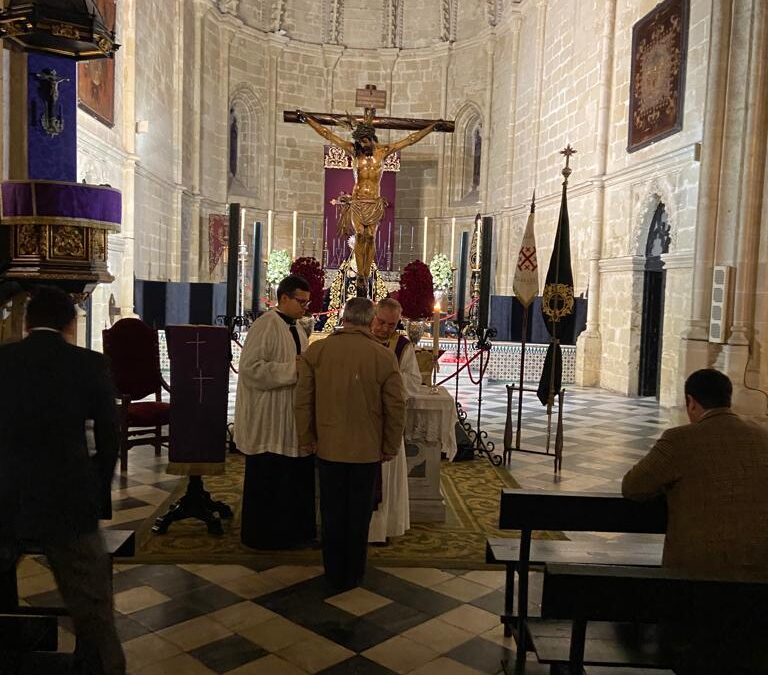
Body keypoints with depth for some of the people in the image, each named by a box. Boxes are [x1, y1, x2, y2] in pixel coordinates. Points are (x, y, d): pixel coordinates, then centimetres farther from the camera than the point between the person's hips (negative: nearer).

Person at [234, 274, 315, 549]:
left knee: (296, 478, 13)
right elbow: (251, 369, -21)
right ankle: (263, 535, 19)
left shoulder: (296, 330, 13)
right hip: (268, 423, -8)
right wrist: (292, 370, -21)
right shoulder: (266, 326, -14)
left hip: (291, 420, 9)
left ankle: (291, 531, 26)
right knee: (267, 482, 4)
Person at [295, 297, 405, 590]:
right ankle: (353, 574, 27)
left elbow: (303, 401, -3)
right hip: (368, 449, -1)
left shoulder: (316, 351, -7)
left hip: (329, 447, 1)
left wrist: (307, 440, 9)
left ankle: (335, 574, 27)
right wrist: (390, 447, 6)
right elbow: (396, 408, -7)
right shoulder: (384, 357, -11)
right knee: (359, 514, 14)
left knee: (332, 513, 15)